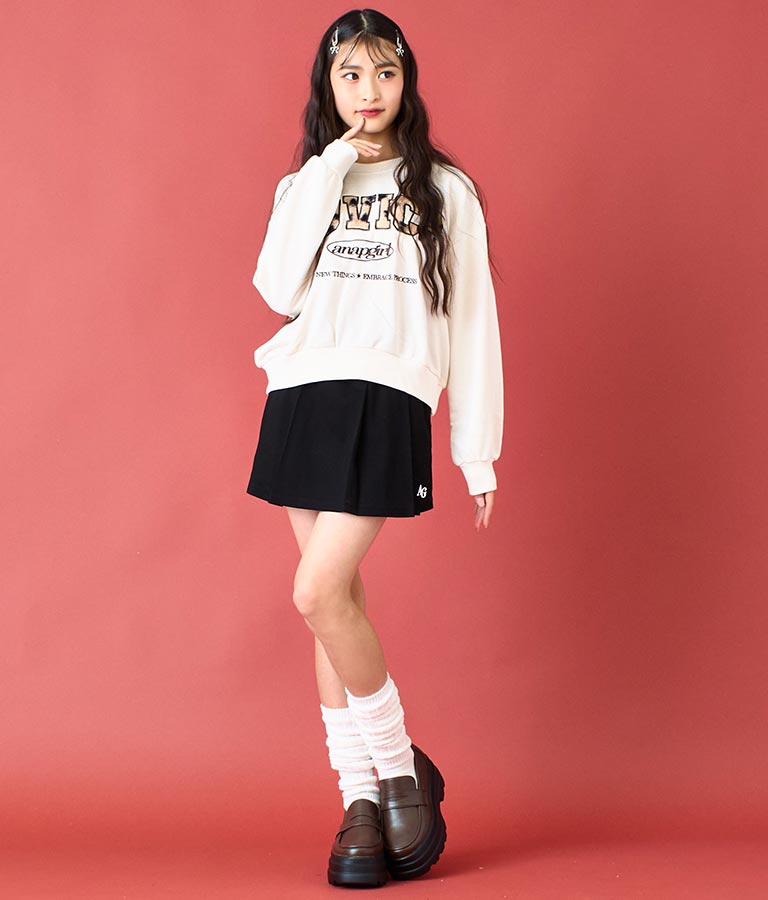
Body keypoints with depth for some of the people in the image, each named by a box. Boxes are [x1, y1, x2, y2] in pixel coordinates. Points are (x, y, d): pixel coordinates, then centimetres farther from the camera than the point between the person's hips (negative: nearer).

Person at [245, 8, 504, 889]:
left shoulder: (444, 190, 8)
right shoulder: (306, 184, 16)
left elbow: (472, 322, 5)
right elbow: (279, 290, -2)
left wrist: (478, 450, 1)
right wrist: (331, 171, -3)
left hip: (386, 402, -4)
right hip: (301, 398, 4)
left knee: (320, 594, -16)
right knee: (337, 599, 4)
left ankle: (401, 767, 4)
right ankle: (361, 801, 12)